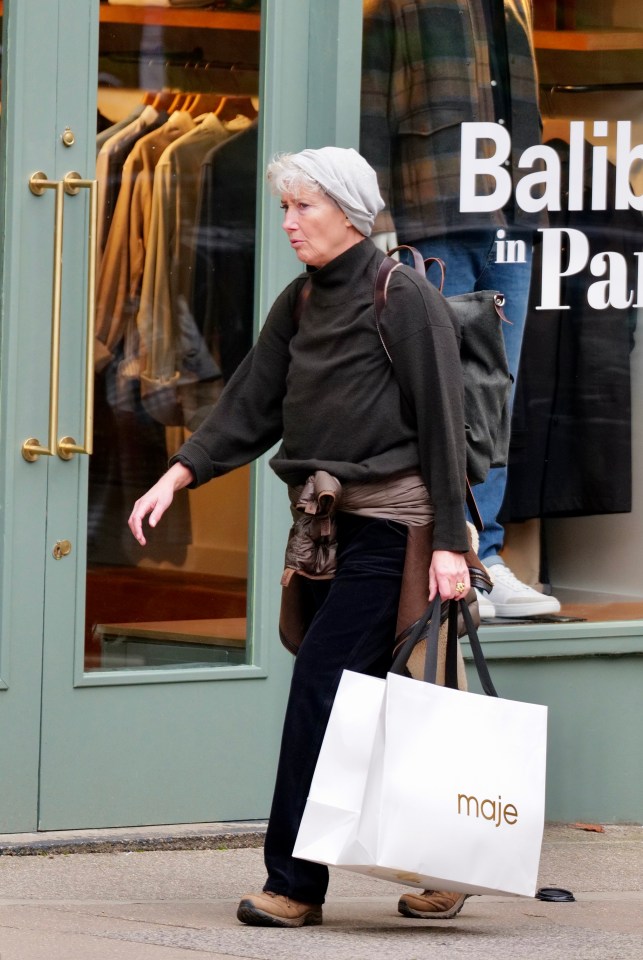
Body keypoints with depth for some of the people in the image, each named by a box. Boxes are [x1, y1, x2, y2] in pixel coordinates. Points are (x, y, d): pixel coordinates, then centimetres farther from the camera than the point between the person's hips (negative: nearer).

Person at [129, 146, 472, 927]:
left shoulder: (406, 300, -7)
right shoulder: (299, 304, 15)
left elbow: (441, 422, -10)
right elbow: (251, 406, 13)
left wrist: (450, 541, -14)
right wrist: (179, 475, -1)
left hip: (386, 523, -7)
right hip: (325, 523, 7)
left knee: (321, 689, -12)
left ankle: (295, 883, -11)